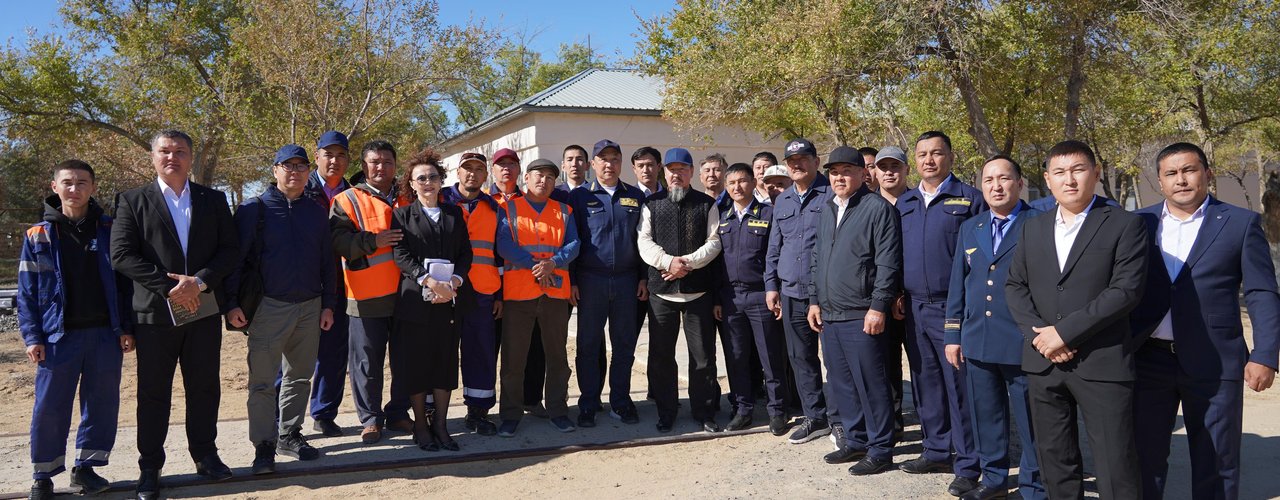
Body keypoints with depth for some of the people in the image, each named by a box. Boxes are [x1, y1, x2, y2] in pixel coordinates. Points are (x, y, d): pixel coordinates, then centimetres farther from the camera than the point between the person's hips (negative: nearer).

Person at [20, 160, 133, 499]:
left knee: (102, 403, 6)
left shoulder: (109, 230, 5)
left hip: (105, 333, 1)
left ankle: (86, 466, 20)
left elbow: (123, 282, 6)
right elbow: (27, 292, 2)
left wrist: (126, 328, 1)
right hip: (59, 336, -1)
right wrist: (32, 337, -6)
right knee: (50, 407, 3)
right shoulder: (39, 236, 2)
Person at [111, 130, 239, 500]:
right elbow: (122, 255, -7)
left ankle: (205, 455, 24)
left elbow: (230, 250, 2)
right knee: (153, 393, 6)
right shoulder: (133, 201, 3)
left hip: (203, 310, 2)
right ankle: (150, 467, 17)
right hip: (155, 312, -2)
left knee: (205, 388, 10)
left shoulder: (213, 200, 9)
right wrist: (169, 287, -15)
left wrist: (199, 281, -14)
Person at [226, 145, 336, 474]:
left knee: (300, 376, 11)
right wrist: (232, 303, -10)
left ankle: (290, 436, 23)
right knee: (263, 380, -3)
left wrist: (328, 304, 8)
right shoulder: (254, 209, -1)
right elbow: (235, 258, -4)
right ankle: (264, 446, 5)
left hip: (310, 307, 4)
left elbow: (327, 262, 12)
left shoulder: (318, 212, 10)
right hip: (268, 307, -4)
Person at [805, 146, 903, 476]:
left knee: (870, 385, -1)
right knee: (841, 385, 14)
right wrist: (814, 300, 15)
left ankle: (880, 450, 10)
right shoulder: (827, 210, 16)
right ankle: (856, 441, 27)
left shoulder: (878, 208, -8)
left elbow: (887, 263, -13)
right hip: (829, 315, 8)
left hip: (862, 317, -8)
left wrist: (878, 307, -17)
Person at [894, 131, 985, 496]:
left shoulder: (969, 199, -2)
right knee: (925, 385, 13)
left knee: (959, 387, -2)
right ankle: (936, 452, 26)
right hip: (914, 309, 6)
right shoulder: (904, 203, 13)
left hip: (953, 309, -5)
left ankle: (968, 466, 6)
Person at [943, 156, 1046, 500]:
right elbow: (957, 285, 14)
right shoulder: (969, 228, 13)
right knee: (985, 416, 15)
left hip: (1022, 343, -5)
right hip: (976, 341, 5)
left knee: (1030, 420, 3)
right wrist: (952, 335, 11)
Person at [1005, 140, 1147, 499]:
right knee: (1054, 460, 14)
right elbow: (1014, 286, 12)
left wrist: (1065, 331, -16)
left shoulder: (1125, 225, -3)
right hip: (1043, 362, 5)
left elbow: (1126, 290, -12)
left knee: (1116, 466, -3)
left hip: (1101, 363, -5)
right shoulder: (1032, 228, 13)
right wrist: (1038, 333, -5)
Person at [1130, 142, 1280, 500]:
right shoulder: (1139, 223, 7)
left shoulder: (1241, 223, 1)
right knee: (1144, 457, 10)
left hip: (1213, 364, -2)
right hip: (1149, 361, 2)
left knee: (1216, 464, 7)